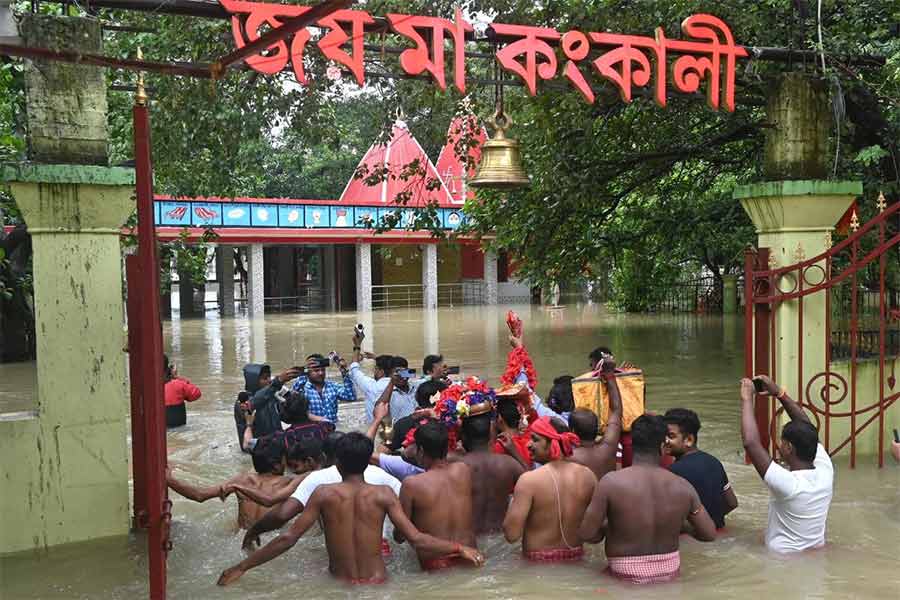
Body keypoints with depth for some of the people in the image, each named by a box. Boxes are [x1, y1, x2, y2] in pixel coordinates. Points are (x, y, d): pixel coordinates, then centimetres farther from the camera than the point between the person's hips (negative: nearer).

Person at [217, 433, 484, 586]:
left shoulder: (324, 494, -10)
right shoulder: (383, 494, -10)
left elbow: (288, 538, -12)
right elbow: (417, 540, -14)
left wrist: (242, 567, -6)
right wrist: (460, 548, -3)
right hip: (376, 583, 0)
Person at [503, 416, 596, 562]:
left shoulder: (528, 480, -20)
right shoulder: (587, 475, -7)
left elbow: (511, 535, -20)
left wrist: (512, 503, -4)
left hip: (538, 561, -3)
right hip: (575, 559, 3)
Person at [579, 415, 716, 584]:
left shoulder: (611, 482, -17)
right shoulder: (682, 486, -8)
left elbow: (586, 534, -15)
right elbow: (710, 534, 1)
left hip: (627, 576, -3)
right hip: (671, 572, 3)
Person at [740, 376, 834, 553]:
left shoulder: (788, 484, -30)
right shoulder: (826, 471, -12)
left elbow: (751, 442, -31)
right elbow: (807, 428, 0)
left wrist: (747, 399, -21)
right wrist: (779, 392, 0)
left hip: (784, 556, -6)